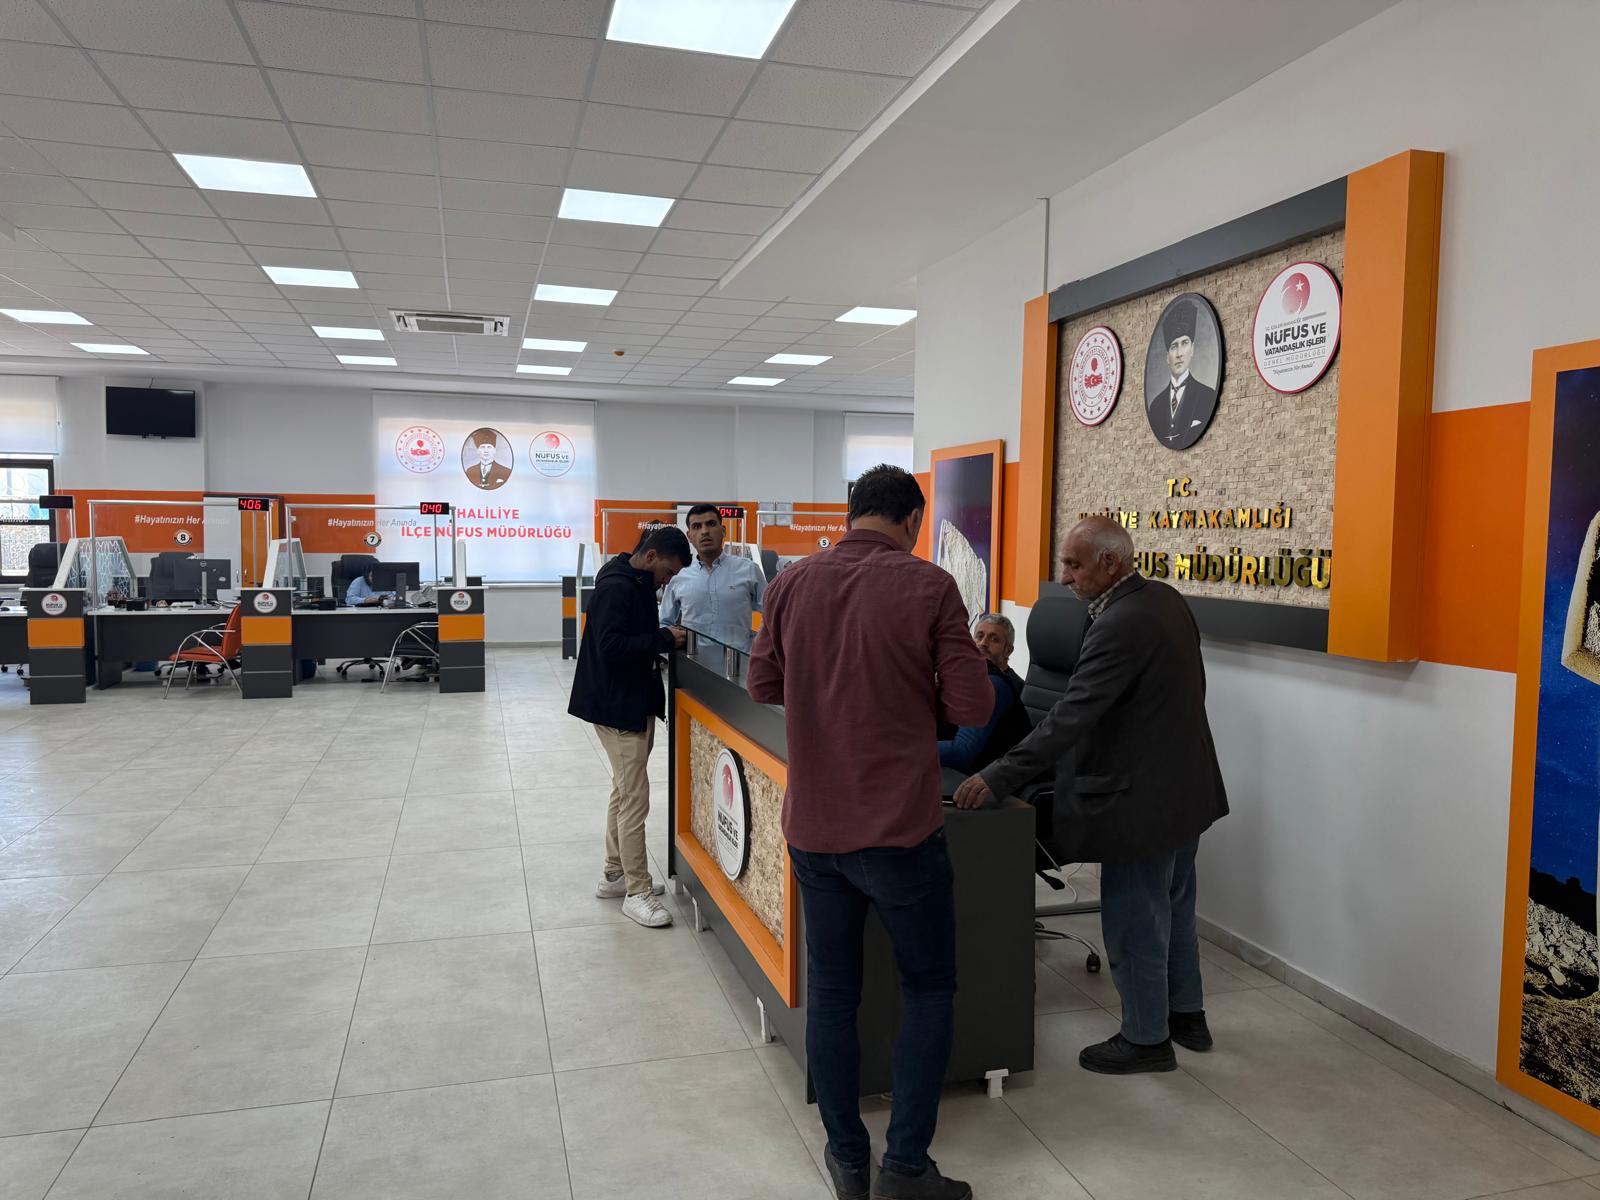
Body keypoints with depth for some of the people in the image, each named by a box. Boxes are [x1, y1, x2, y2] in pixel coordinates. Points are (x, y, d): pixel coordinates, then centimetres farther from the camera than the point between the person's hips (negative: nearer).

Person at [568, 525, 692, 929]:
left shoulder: (638, 583, 10)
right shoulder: (615, 586, -20)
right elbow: (611, 646, -29)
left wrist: (665, 638, 0)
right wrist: (664, 639, -23)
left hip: (634, 702, 11)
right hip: (617, 706, -11)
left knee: (624, 792, 18)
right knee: (635, 799, -6)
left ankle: (615, 875, 30)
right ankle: (636, 892, 4)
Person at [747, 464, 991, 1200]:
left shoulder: (791, 582, -1)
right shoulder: (929, 587, -12)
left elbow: (762, 684, 9)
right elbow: (972, 706, -10)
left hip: (812, 827, 4)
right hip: (899, 829, -3)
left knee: (831, 991, 16)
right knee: (929, 991, 15)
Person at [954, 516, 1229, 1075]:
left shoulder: (1118, 626, -26)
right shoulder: (1167, 599, 4)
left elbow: (1070, 717, -31)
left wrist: (998, 778, -30)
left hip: (1143, 799, -10)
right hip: (1187, 787, 10)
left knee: (1134, 922, 7)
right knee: (1173, 907, 24)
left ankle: (1146, 1038, 24)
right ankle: (1186, 1014, 40)